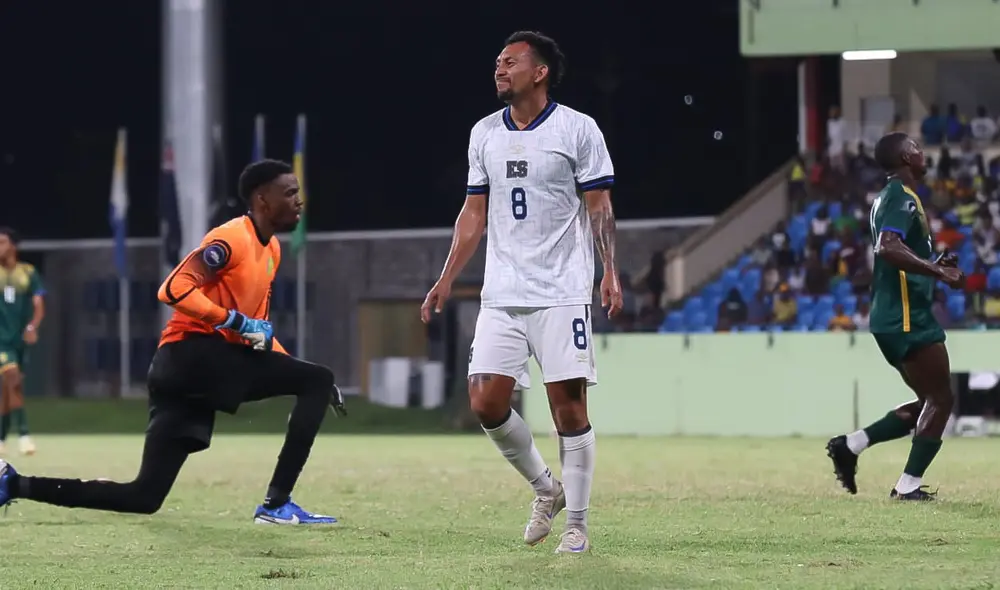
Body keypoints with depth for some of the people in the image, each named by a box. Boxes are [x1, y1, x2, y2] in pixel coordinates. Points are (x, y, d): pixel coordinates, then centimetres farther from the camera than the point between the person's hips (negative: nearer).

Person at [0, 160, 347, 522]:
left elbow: (257, 326, 29)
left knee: (144, 497, 5)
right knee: (317, 380, -15)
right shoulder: (232, 240, -11)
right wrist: (236, 322, -21)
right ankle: (277, 504, -18)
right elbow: (175, 289, -22)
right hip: (193, 354, -9)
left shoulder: (271, 248, 19)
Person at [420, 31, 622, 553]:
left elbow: (599, 207, -2)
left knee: (568, 404, -6)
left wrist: (610, 271, -13)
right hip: (501, 295, 5)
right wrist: (446, 280, 12)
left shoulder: (577, 129, -2)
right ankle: (546, 489, 18)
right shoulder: (484, 134, 12)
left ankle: (576, 525, 3)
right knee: (485, 402, -5)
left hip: (562, 293, -5)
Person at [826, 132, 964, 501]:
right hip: (908, 319, -10)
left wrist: (934, 266, 17)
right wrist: (939, 272, -26)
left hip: (893, 320, 10)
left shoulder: (891, 198, 19)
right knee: (941, 398, -5)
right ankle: (908, 486, -6)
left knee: (929, 402, 15)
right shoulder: (902, 199, -13)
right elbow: (888, 248, -30)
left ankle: (851, 445, 10)